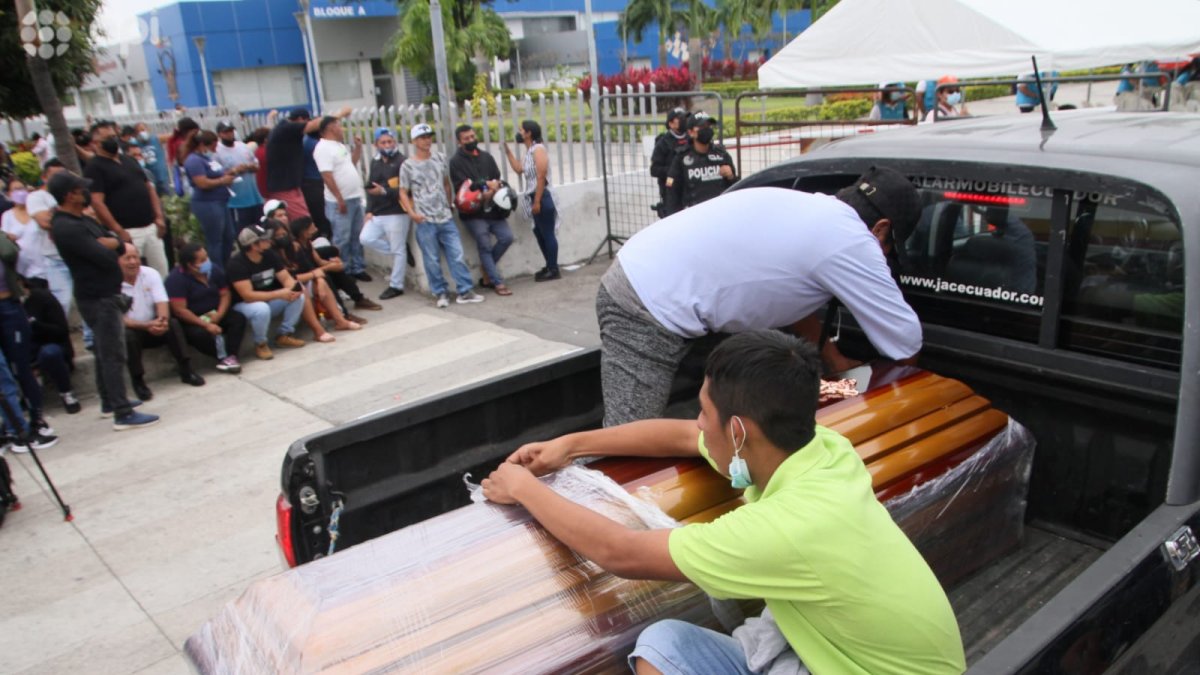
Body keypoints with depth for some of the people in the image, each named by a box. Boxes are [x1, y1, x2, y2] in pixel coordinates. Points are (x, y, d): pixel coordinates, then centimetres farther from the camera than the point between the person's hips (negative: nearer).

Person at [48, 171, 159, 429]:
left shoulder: (80, 219, 11)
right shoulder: (67, 228, -21)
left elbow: (113, 238, 11)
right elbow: (106, 258, -26)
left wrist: (109, 242, -13)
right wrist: (108, 246, -3)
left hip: (102, 294, 11)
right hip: (99, 297, -11)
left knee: (105, 351, 19)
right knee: (113, 354, -8)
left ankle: (109, 401, 32)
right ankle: (123, 414, -6)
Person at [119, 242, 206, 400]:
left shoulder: (151, 274, -4)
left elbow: (162, 302, -12)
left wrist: (162, 320, -36)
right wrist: (146, 326, -36)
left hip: (153, 326, 3)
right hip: (131, 329, -3)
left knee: (173, 324, -26)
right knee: (127, 335, -35)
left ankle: (185, 370, -17)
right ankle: (138, 381, -20)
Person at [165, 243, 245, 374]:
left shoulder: (214, 270, -1)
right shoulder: (176, 278, -18)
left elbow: (225, 294, 2)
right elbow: (179, 310, -22)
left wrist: (219, 315, -17)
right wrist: (206, 325, -27)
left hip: (214, 315, 6)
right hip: (191, 321, -5)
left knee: (238, 318, -19)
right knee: (199, 334, -36)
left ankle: (231, 356, -28)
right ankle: (223, 357, -17)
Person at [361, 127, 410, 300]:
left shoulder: (402, 161, -9)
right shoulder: (375, 162, 16)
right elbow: (371, 188, 18)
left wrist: (385, 191, -26)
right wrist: (369, 210, 9)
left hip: (397, 213, -8)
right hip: (378, 214, 8)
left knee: (398, 250, -1)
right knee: (366, 239, -1)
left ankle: (396, 286, 9)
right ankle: (402, 250, 14)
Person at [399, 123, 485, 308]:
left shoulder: (439, 159, 9)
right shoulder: (407, 166, -2)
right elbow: (403, 193, 1)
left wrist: (449, 205, 12)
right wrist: (412, 213, -11)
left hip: (446, 218, 3)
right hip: (425, 221, -3)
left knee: (457, 255, 1)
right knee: (432, 260, 2)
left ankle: (464, 291, 6)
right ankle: (440, 294, 14)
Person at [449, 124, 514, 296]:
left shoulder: (486, 157, 15)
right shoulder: (456, 161, -2)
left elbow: (497, 178, 10)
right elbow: (462, 186, -11)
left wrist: (493, 188, -14)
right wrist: (487, 184, -12)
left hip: (492, 208, 5)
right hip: (473, 212, -5)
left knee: (506, 237, -4)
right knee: (485, 246, -7)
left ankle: (487, 272, 15)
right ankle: (497, 283, 0)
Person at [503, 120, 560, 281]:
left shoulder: (538, 149, -14)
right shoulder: (529, 151, 13)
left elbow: (541, 178, -20)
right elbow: (519, 169, 18)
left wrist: (537, 201, -21)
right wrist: (508, 151, 15)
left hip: (542, 197, -10)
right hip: (535, 197, 10)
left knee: (548, 233, -4)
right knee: (539, 232, 15)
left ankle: (554, 270, 1)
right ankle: (549, 266, 24)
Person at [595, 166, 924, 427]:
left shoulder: (808, 208, 17)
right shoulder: (853, 243, -9)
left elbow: (792, 299, 31)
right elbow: (906, 342, 3)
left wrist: (836, 362, 36)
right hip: (647, 312, -10)